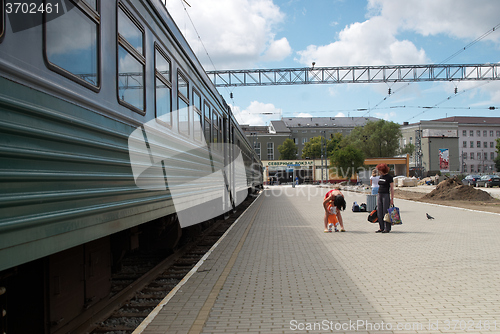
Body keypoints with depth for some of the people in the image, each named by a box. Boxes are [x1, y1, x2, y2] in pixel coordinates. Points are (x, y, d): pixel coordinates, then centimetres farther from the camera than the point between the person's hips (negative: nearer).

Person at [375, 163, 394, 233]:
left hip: (386, 195, -7)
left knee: (385, 212, -4)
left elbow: (392, 189, -9)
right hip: (379, 195, 7)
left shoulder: (389, 177, -8)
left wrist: (392, 199, -12)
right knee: (379, 213, 5)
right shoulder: (381, 176, 13)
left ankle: (387, 228, 3)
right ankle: (381, 228, 11)